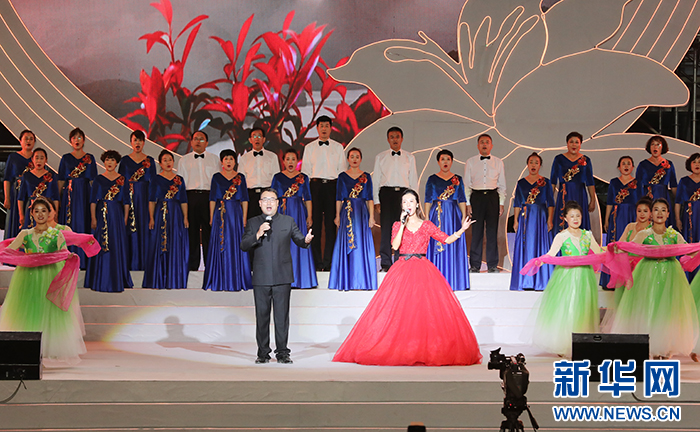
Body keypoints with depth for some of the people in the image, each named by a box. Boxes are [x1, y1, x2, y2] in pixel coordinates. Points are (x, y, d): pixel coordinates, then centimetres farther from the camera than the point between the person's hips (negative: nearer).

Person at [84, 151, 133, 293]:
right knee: (101, 246, -1)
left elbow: (126, 201, 8)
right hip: (102, 214, -1)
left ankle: (116, 281, 8)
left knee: (117, 246, 1)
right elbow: (93, 200, 2)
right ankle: (100, 281, 5)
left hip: (117, 214, 1)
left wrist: (125, 218, 1)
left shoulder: (122, 180, 6)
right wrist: (93, 218, -5)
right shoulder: (99, 179, 4)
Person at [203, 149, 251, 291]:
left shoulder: (240, 177, 7)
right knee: (220, 245, -1)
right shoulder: (216, 177, 6)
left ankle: (236, 281, 5)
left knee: (236, 245, 0)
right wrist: (211, 217, 1)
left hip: (236, 213, 0)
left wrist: (244, 217, -1)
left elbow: (244, 199, 6)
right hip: (220, 213, 0)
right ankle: (220, 282, 3)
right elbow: (212, 199, 6)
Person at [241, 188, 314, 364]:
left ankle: (282, 353, 4)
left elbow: (299, 240, 7)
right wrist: (257, 235, -16)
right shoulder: (253, 223, 9)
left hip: (282, 277, -1)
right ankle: (263, 353, 12)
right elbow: (243, 246, 1)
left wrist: (306, 240, -17)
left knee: (282, 315, -1)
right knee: (262, 316, 4)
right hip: (261, 278, 1)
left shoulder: (288, 221, 10)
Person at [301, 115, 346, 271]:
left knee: (331, 225, -3)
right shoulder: (309, 148, 12)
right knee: (315, 224, -4)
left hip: (332, 186, 0)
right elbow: (305, 170, 12)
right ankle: (317, 262, -2)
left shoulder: (338, 147, 13)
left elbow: (342, 170, 12)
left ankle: (328, 261, 0)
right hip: (315, 186, 0)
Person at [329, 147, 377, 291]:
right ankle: (346, 282, 2)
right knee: (345, 245, -2)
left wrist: (371, 217, -2)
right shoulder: (342, 176, 7)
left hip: (362, 212, 0)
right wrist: (337, 216, 2)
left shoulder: (366, 177, 7)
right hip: (347, 213, 0)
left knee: (362, 245, -2)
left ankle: (363, 281, 2)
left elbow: (370, 199, 6)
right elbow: (339, 198, 8)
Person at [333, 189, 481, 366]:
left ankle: (427, 350, -4)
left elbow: (447, 239, 8)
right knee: (398, 310, -8)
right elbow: (395, 246, -6)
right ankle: (398, 350, -5)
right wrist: (403, 224, -9)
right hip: (402, 270, 0)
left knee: (427, 309, -8)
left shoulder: (427, 226, 9)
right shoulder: (397, 225, 9)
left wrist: (462, 230, -5)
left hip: (423, 270, 0)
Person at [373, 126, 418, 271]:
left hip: (403, 193, 1)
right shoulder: (380, 157, 12)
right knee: (386, 228, -5)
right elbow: (375, 180, 10)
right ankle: (386, 263, 0)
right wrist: (376, 202, 2)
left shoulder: (409, 157, 14)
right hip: (386, 193, -1)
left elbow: (413, 180, 13)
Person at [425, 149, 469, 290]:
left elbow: (462, 200, 8)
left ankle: (452, 282, 3)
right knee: (436, 246, -4)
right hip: (437, 215, -1)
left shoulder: (458, 180, 10)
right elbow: (428, 201, 5)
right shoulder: (432, 179, 6)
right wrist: (426, 218, -2)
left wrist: (464, 217, -2)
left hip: (453, 215, 1)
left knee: (454, 246, -1)